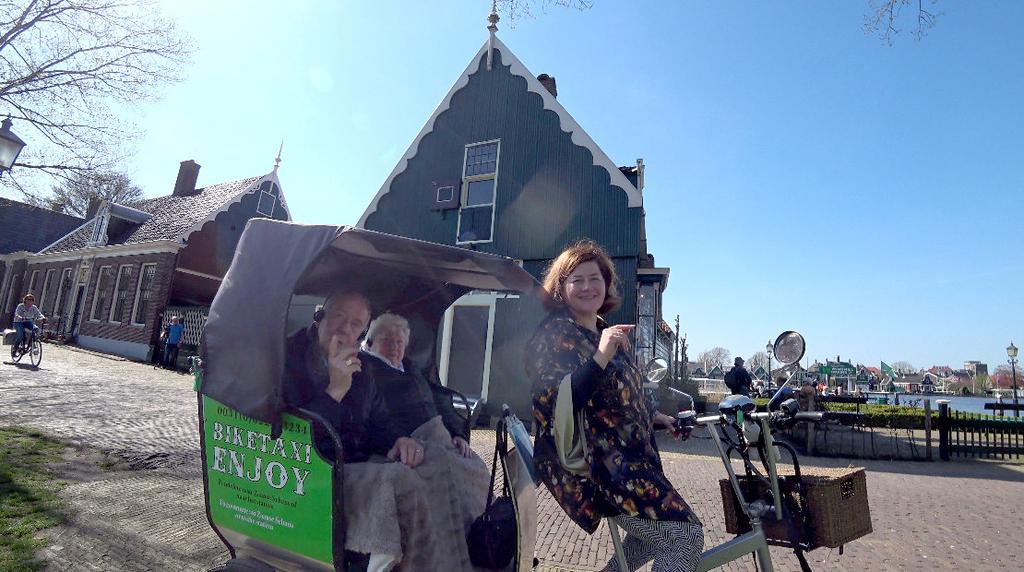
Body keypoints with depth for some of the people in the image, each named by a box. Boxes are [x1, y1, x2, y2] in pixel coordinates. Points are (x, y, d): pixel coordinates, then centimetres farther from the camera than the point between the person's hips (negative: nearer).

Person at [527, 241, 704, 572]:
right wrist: (601, 356, -30)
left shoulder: (610, 334, 15)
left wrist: (653, 416, 12)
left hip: (628, 457, 9)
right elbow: (554, 404, -24)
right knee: (685, 535, -11)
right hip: (588, 464, -9)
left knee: (656, 534, 22)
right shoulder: (553, 334, -11)